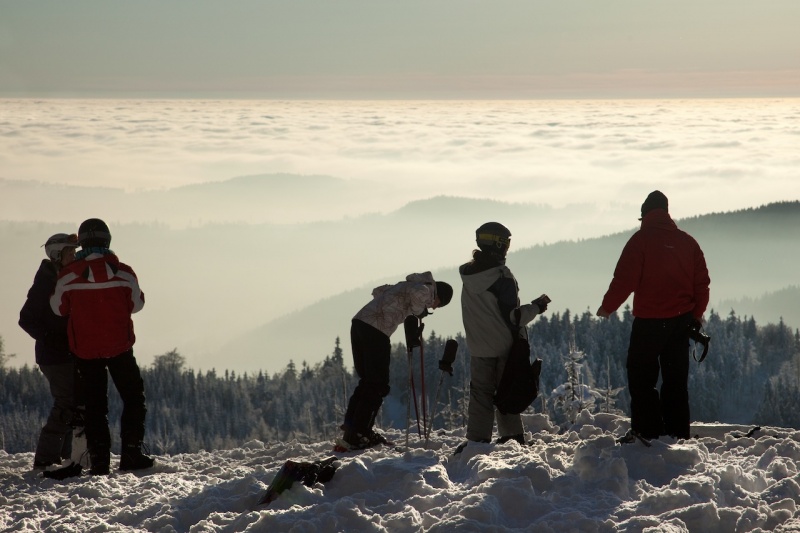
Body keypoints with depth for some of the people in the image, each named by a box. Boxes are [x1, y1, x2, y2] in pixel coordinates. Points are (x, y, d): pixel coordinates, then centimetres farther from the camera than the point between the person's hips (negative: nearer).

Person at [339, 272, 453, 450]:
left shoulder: (408, 285, 29)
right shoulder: (426, 289, 1)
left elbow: (378, 291, 38)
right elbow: (418, 293, -24)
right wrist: (418, 311, -5)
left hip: (359, 323, 9)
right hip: (375, 330, -9)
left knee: (367, 380, 18)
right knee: (378, 385, -4)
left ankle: (351, 426, 16)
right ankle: (356, 436, -8)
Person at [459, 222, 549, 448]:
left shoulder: (468, 275, 2)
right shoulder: (502, 276, -15)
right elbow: (512, 316, -16)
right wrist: (536, 307, -4)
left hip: (478, 348, 3)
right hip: (505, 347, -3)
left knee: (480, 394, 6)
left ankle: (477, 439, -2)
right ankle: (512, 437, 11)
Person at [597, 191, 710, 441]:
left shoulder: (641, 240, -8)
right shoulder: (687, 241, 6)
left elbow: (624, 280, -12)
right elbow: (702, 282, 8)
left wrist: (607, 307, 1)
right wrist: (697, 313, 20)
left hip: (649, 321, -5)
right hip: (681, 321, 5)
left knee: (641, 377, 3)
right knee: (676, 379, 11)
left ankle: (646, 430, -2)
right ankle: (678, 432, 11)